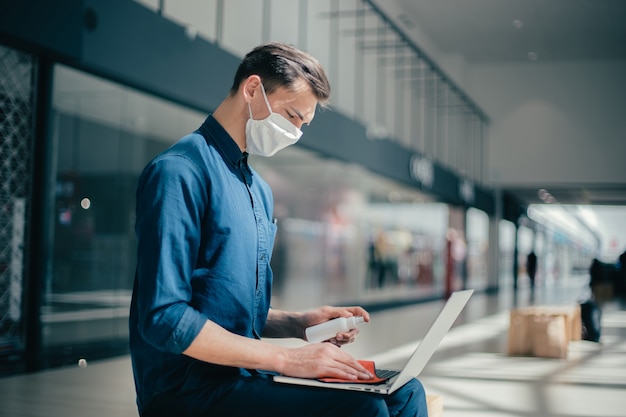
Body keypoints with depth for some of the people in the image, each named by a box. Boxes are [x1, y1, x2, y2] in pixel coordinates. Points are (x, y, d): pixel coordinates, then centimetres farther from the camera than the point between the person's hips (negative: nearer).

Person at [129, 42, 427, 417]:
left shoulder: (261, 190, 17)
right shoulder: (179, 171, -13)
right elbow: (164, 319, -21)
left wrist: (300, 323, 4)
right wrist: (287, 358, -19)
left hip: (245, 373, 9)